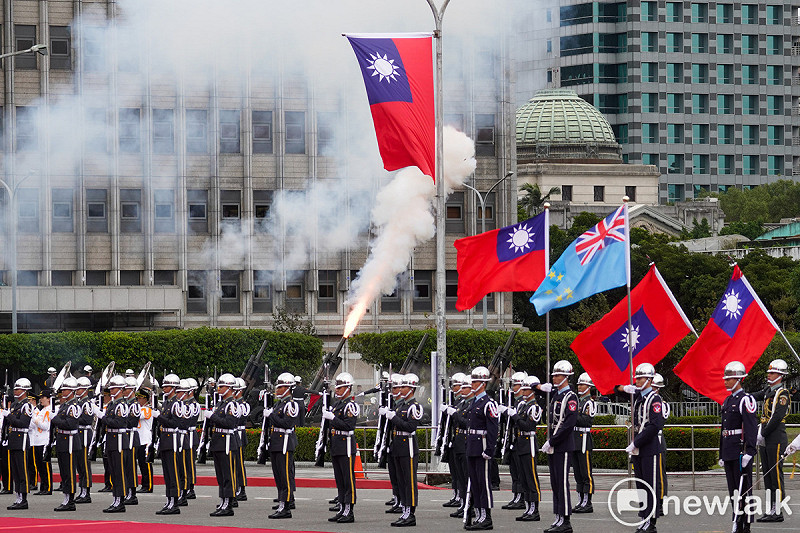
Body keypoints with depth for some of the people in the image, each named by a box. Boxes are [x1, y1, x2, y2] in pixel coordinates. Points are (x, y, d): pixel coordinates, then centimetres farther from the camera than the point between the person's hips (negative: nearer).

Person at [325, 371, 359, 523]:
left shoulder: (351, 405, -12)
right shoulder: (337, 404, 17)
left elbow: (348, 426, -21)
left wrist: (332, 417, -21)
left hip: (347, 448, -10)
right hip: (336, 448, 10)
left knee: (348, 480, -6)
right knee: (340, 481, 11)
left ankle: (349, 512, -6)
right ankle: (342, 510, 15)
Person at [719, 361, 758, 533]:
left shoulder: (746, 400, -9)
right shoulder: (728, 401, 18)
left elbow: (751, 427, -16)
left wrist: (749, 452, -23)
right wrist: (721, 454, 21)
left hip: (741, 451, -9)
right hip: (729, 452, 9)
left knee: (744, 488, -6)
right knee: (733, 490, 10)